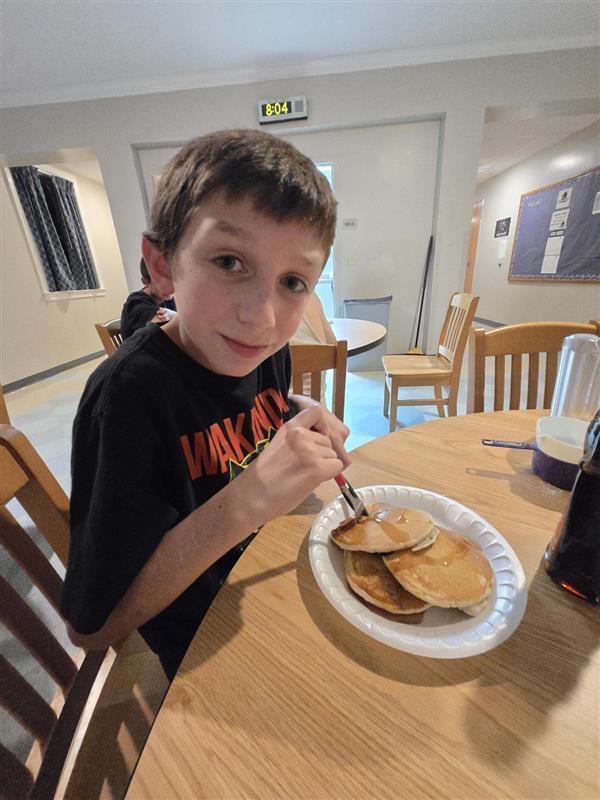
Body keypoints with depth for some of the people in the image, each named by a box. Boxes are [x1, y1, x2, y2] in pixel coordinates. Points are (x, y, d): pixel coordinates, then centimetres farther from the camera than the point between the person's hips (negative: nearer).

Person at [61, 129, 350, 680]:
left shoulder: (266, 350, -14)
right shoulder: (129, 395, -32)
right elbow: (90, 628, -24)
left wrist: (302, 414, -15)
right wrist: (244, 503, -39)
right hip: (204, 643, -4)